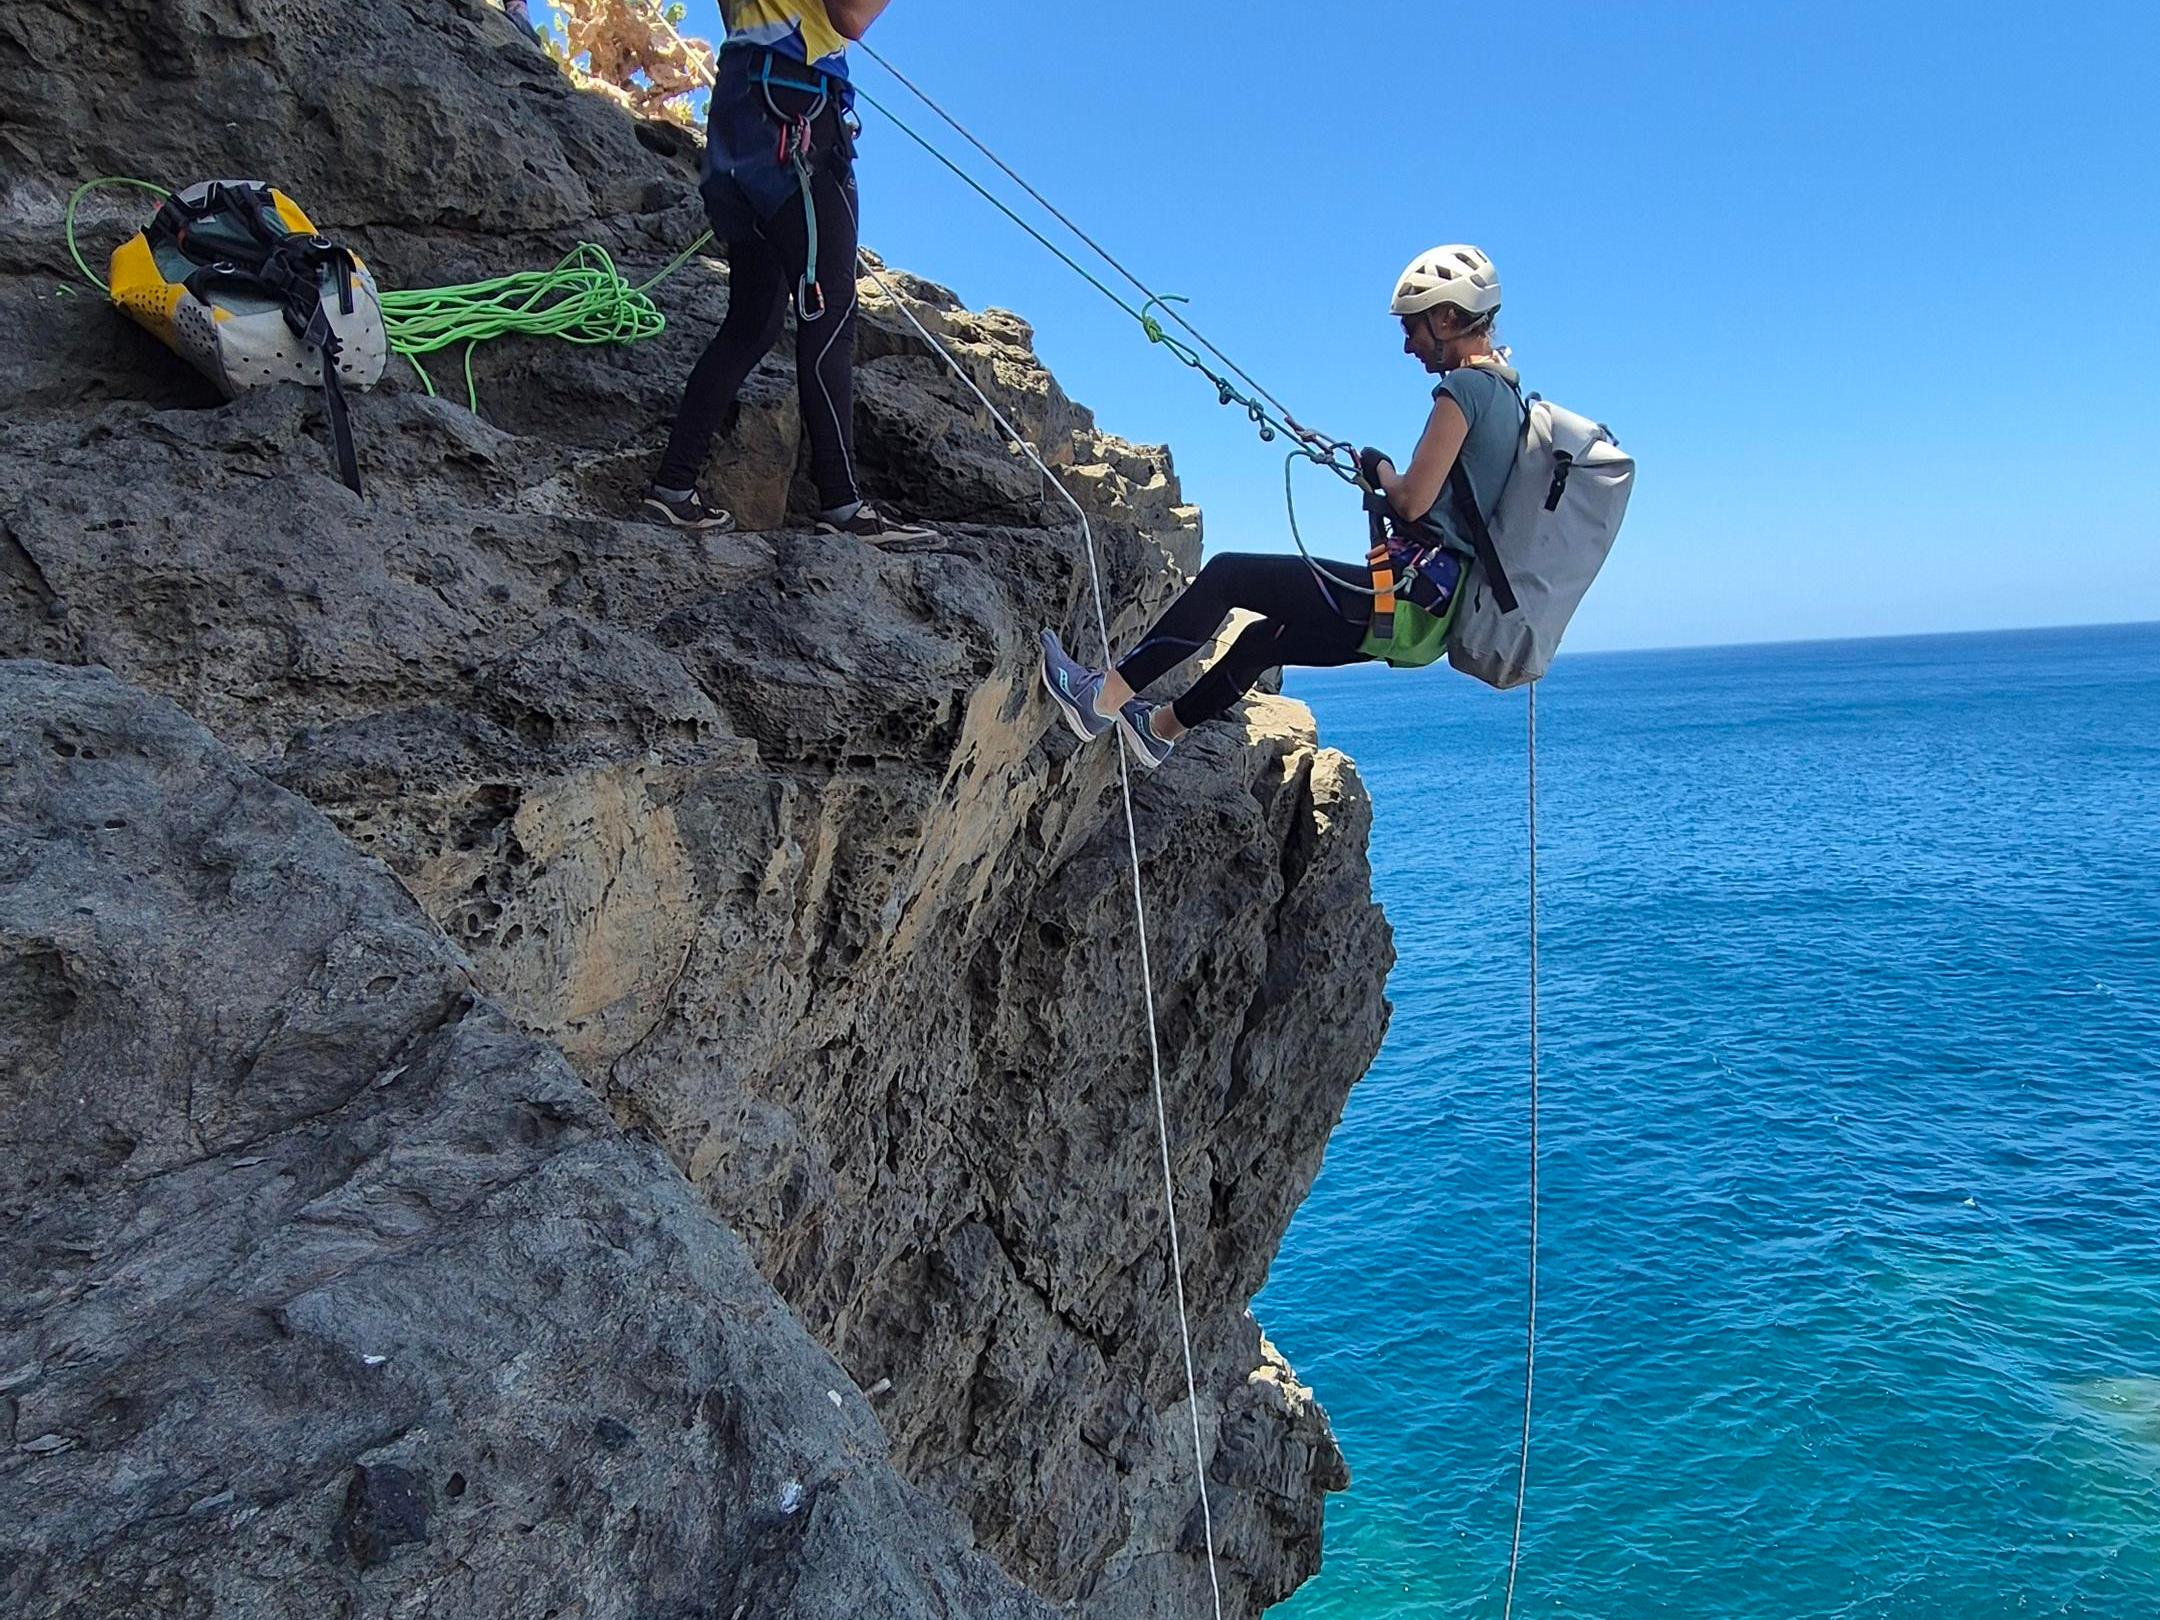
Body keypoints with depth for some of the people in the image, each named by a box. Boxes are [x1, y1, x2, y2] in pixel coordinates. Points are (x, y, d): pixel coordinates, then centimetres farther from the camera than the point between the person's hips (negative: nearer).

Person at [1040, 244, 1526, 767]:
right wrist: (1386, 478, 13)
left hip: (1412, 595, -10)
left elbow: (1412, 501, -19)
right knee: (1264, 639, 24)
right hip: (1437, 609, 10)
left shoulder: (1464, 386, -12)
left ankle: (1104, 696, -5)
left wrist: (1379, 469, 0)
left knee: (1225, 575, -7)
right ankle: (1162, 727, 40)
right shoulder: (1505, 392, 18)